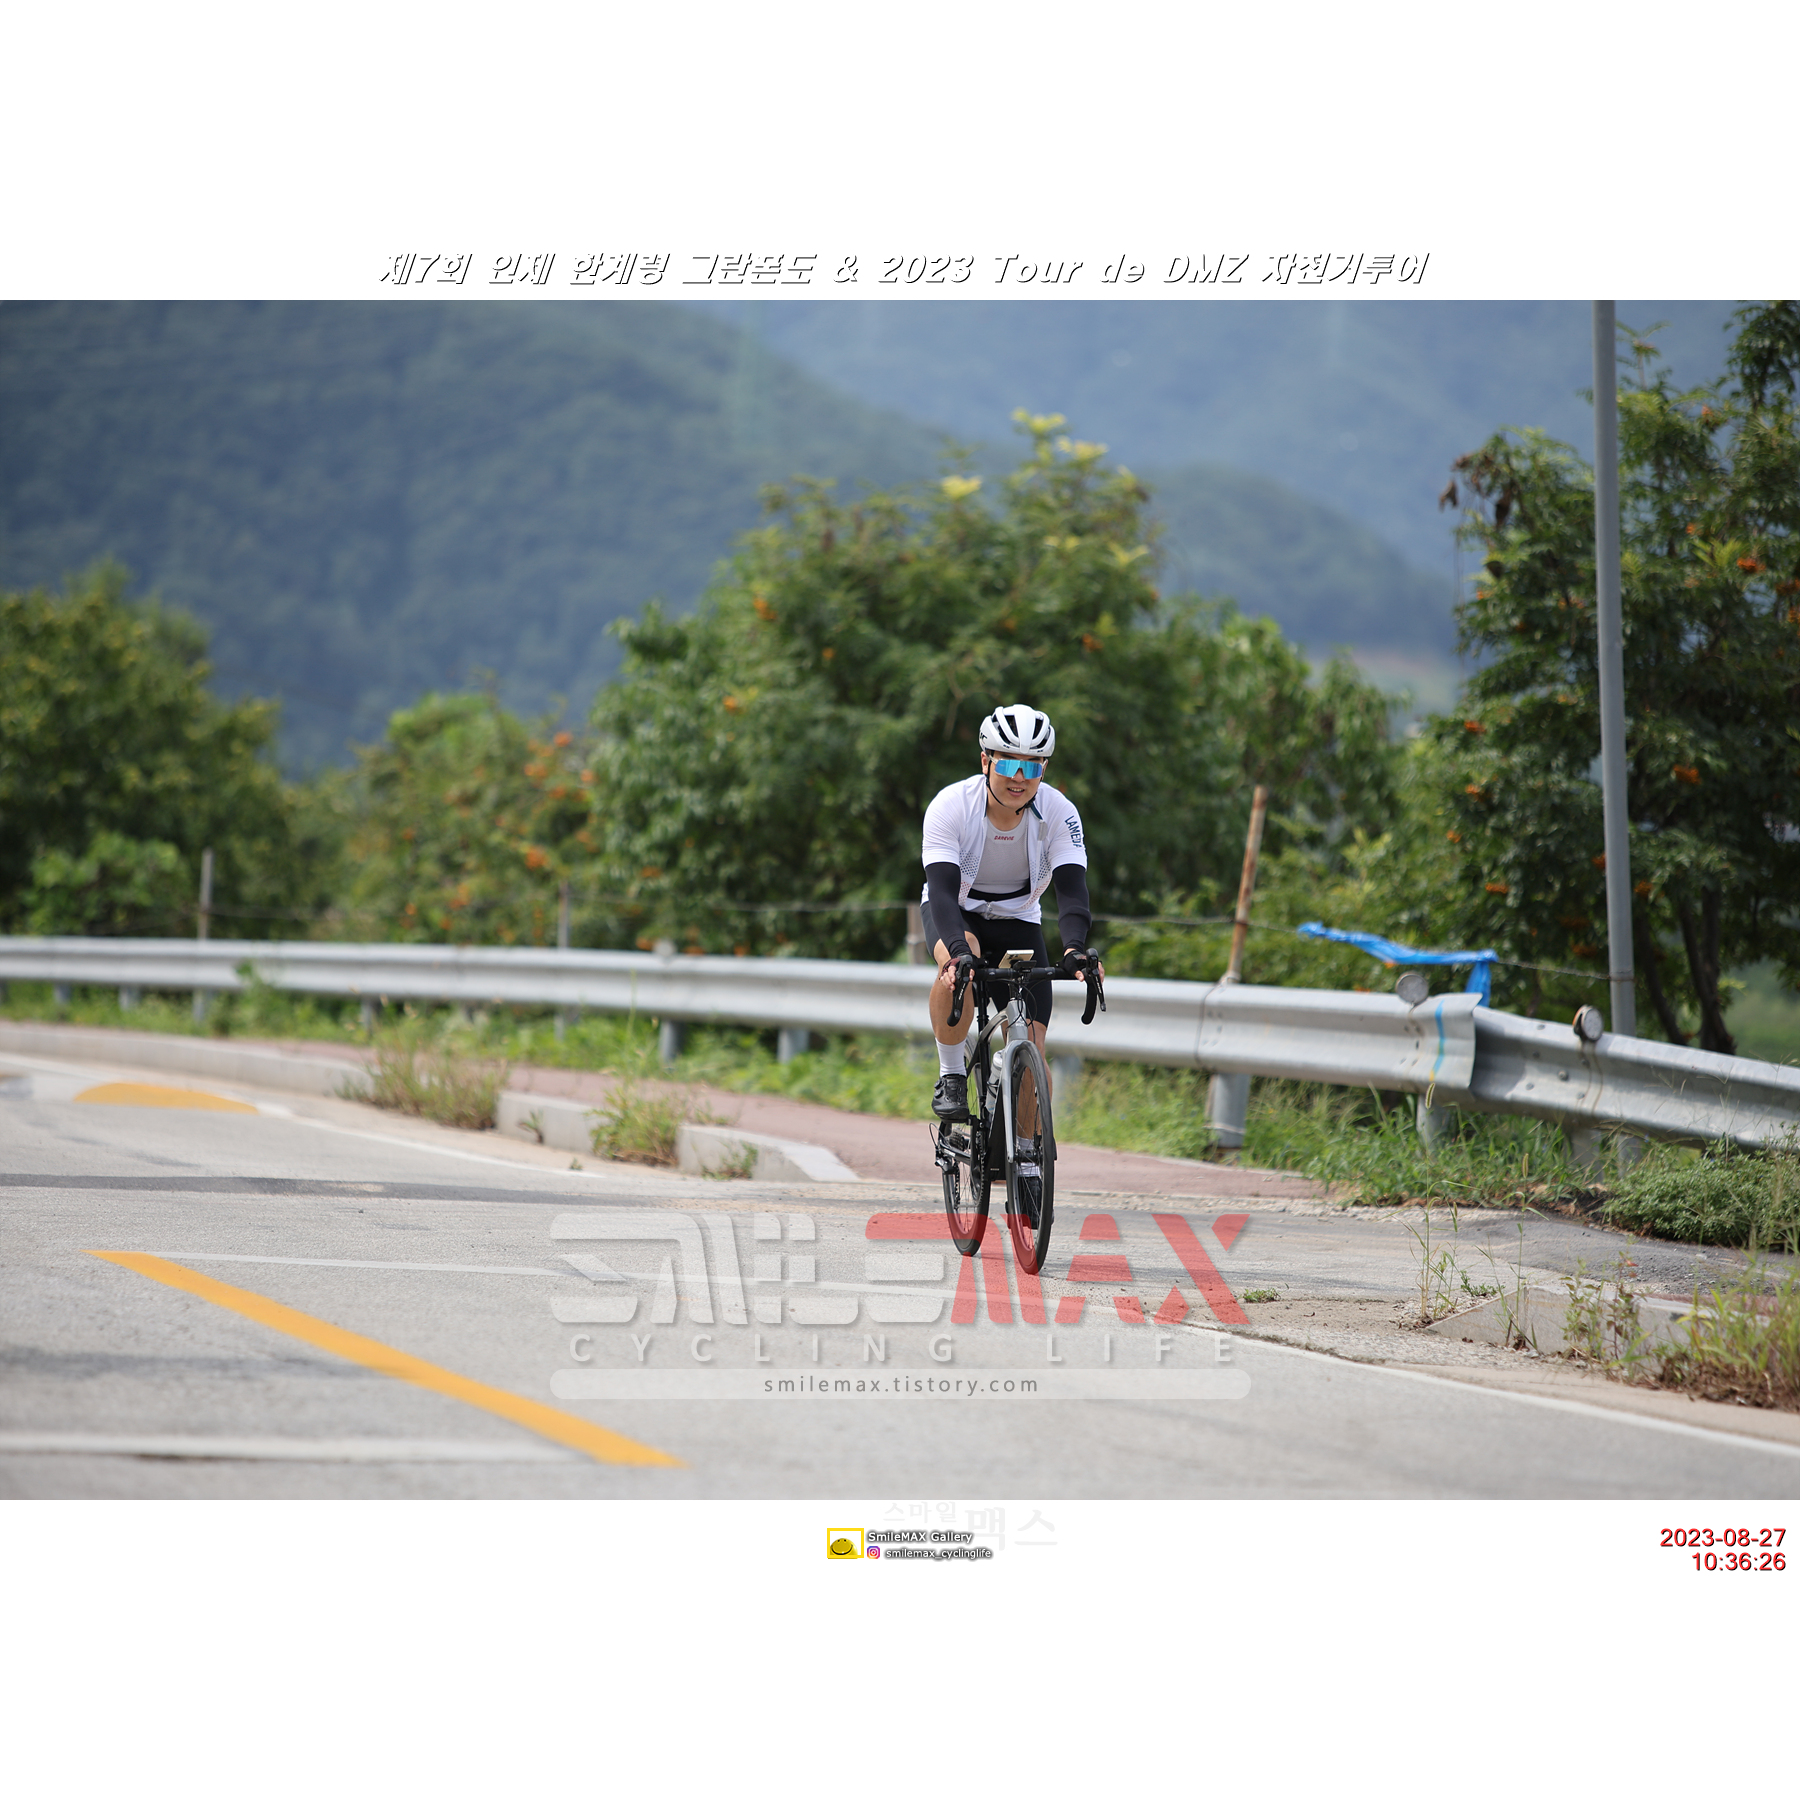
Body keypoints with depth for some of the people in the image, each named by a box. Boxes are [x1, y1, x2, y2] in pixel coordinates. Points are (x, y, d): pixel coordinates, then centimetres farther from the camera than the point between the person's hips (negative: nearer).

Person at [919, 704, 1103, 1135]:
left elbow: (1072, 890, -31)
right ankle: (951, 1077, -18)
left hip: (1018, 920, 2)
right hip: (957, 911, -2)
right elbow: (943, 889, -38)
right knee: (959, 968, -38)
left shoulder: (1059, 813, -23)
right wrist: (959, 951, -56)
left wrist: (1075, 949, -50)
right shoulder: (950, 807, -29)